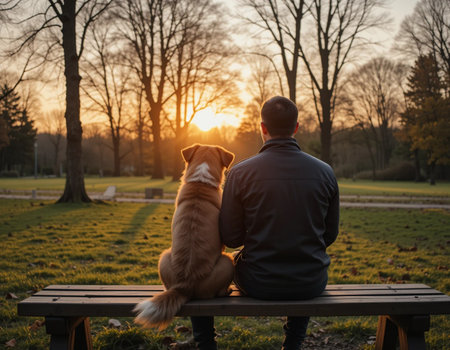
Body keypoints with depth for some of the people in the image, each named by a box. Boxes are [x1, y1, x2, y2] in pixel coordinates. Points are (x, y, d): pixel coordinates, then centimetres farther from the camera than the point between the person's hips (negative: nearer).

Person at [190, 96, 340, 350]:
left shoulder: (241, 172, -12)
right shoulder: (325, 172, -6)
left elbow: (230, 238, -7)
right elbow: (330, 235, 4)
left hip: (257, 283, -2)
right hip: (311, 285, 2)